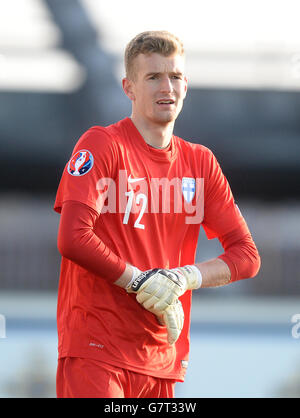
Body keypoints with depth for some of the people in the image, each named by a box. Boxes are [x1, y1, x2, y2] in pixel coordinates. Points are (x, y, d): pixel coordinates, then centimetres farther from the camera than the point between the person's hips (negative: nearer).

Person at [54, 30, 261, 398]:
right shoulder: (102, 145, -4)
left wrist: (185, 278, -8)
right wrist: (141, 282, -10)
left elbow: (246, 255, 10)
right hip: (94, 350, -6)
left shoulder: (200, 162, 13)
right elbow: (73, 239, -16)